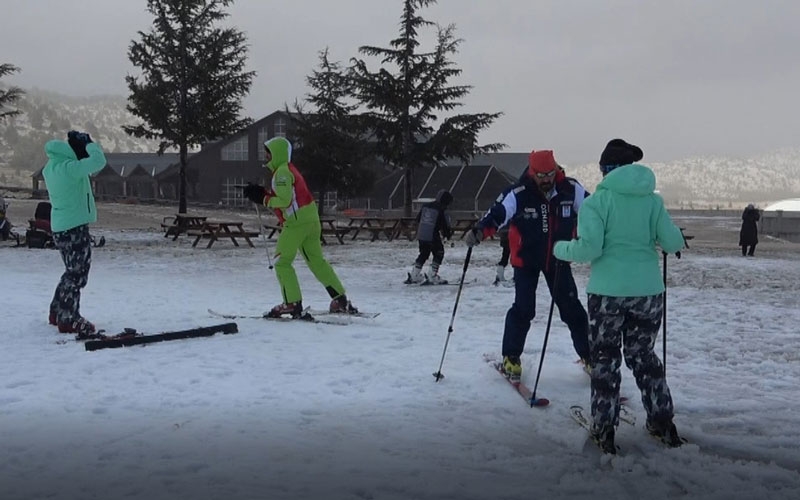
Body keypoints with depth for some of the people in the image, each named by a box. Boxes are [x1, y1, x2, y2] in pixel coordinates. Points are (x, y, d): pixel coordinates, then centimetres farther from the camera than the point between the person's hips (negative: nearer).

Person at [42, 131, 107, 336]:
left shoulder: (51, 168, 7)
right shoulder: (69, 168, -20)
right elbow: (98, 161, -25)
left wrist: (79, 143, 8)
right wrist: (89, 143, -7)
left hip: (60, 227, 9)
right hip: (75, 228, -9)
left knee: (73, 271, 21)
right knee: (77, 273, -1)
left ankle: (58, 311, 29)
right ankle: (69, 319, 4)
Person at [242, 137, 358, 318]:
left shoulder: (282, 172, -10)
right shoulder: (290, 169, 20)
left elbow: (285, 200, -20)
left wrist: (263, 199, -10)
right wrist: (261, 192, 10)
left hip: (296, 222, -10)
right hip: (311, 221, 10)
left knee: (281, 261, -2)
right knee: (316, 261, 12)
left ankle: (292, 303, -6)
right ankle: (341, 300, 11)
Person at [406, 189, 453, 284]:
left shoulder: (425, 206, 9)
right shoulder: (441, 210, -10)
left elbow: (418, 218, 17)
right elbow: (445, 225, -5)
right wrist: (447, 233, 13)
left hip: (421, 235, 7)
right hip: (433, 236, -7)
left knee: (423, 254, 20)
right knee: (438, 254, 5)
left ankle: (414, 275, 20)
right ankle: (433, 276, -1)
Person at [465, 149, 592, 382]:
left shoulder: (571, 189, -11)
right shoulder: (518, 194, -21)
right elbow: (496, 215, -30)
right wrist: (478, 232, -48)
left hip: (558, 259, 3)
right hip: (526, 260, -3)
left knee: (571, 308, 6)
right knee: (523, 309, -8)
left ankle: (588, 355, 21)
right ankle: (511, 358, 9)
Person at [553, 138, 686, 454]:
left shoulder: (597, 201, -9)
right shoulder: (652, 200, 2)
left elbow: (589, 248, -17)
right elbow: (674, 244, 2)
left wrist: (560, 249, 1)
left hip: (607, 292, -3)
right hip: (648, 290, 4)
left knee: (605, 360, 9)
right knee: (644, 355, 20)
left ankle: (604, 430, 12)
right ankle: (663, 423, 25)